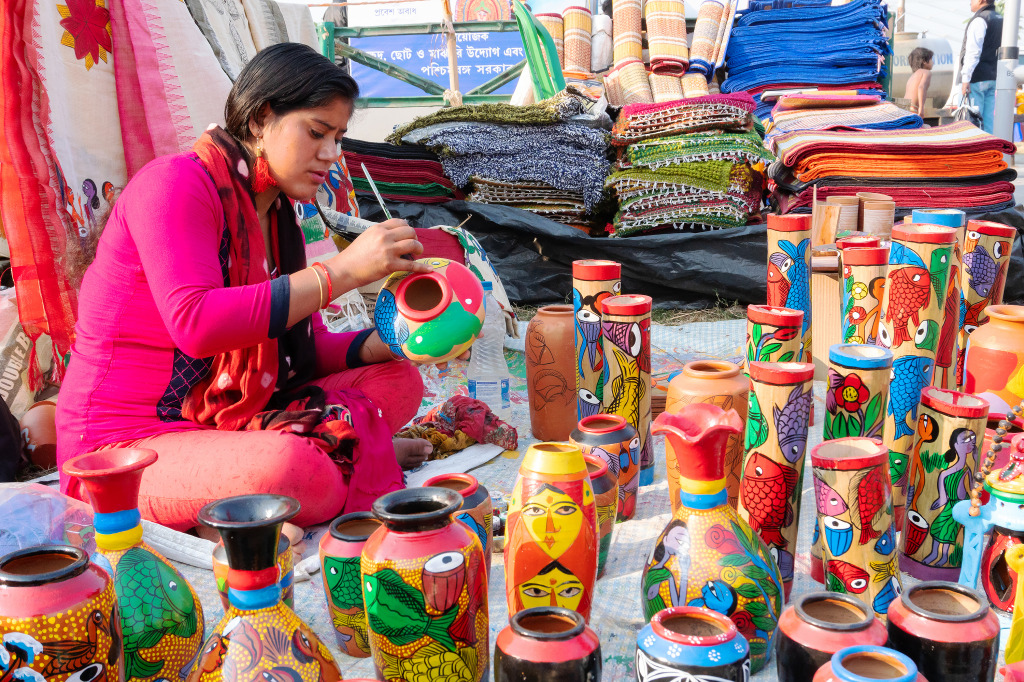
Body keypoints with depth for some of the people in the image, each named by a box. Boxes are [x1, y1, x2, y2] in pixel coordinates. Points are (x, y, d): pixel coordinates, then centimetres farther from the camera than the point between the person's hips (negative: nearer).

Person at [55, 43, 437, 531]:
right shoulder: (176, 182, -14)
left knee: (399, 380, 2)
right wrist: (342, 271, -27)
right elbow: (195, 323, -29)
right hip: (125, 447, -8)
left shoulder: (278, 215, 12)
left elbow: (303, 349, 11)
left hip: (227, 426, 8)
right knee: (293, 468, -36)